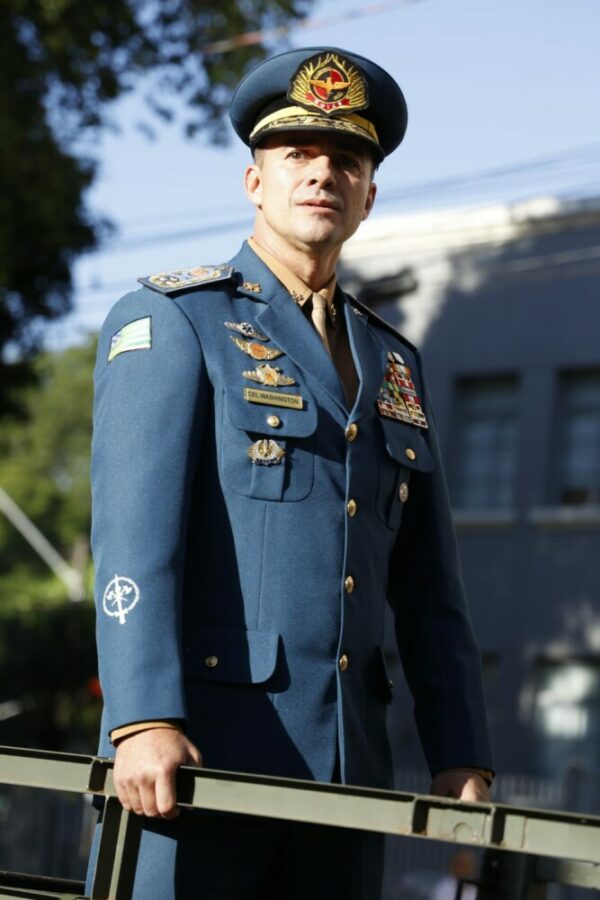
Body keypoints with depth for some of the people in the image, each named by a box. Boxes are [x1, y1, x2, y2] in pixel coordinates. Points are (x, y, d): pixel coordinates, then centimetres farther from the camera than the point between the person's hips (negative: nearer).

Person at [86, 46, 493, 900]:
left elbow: (429, 589, 17)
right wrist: (145, 720, -24)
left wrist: (461, 758, 8)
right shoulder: (168, 321, 1)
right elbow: (134, 531, -12)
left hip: (343, 765, 6)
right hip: (196, 752, -5)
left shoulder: (394, 364, 19)